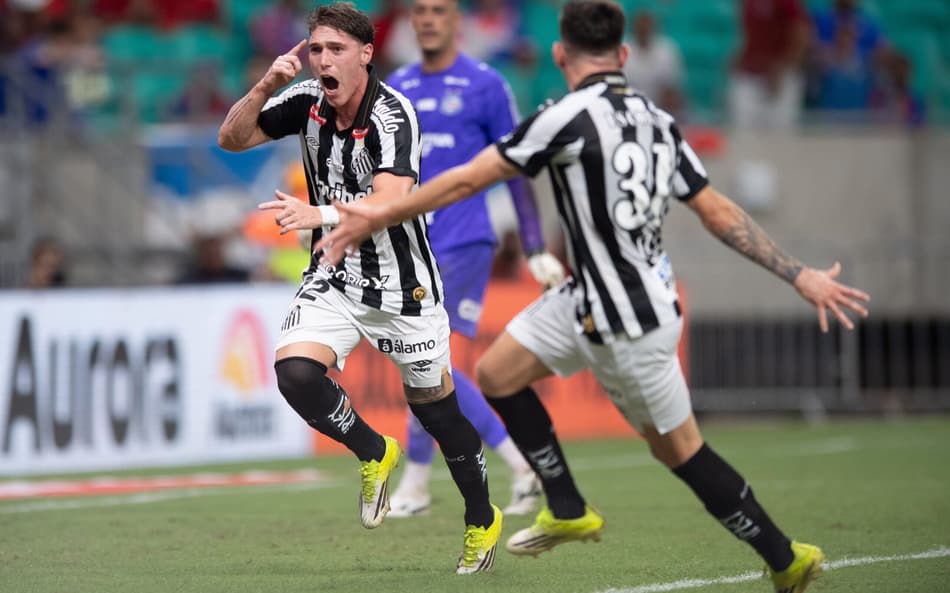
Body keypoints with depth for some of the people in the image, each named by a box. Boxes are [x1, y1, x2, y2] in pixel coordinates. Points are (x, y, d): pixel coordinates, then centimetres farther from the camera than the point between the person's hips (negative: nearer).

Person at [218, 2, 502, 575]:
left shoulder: (393, 115, -23)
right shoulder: (308, 101, -4)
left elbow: (390, 202, -36)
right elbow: (232, 138, 1)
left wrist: (318, 215, -51)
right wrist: (267, 86, -17)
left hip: (402, 286, -4)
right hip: (334, 277, 4)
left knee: (436, 408, 6)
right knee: (295, 372, -21)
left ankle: (483, 521, 30)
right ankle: (374, 453, 6)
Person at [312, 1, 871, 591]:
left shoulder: (568, 119, -20)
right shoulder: (656, 120, 2)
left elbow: (467, 180, -13)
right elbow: (721, 214, 3)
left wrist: (382, 215, -3)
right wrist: (802, 277, 9)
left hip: (630, 326, -8)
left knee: (680, 449, 5)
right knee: (496, 374, 15)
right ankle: (569, 512, 23)